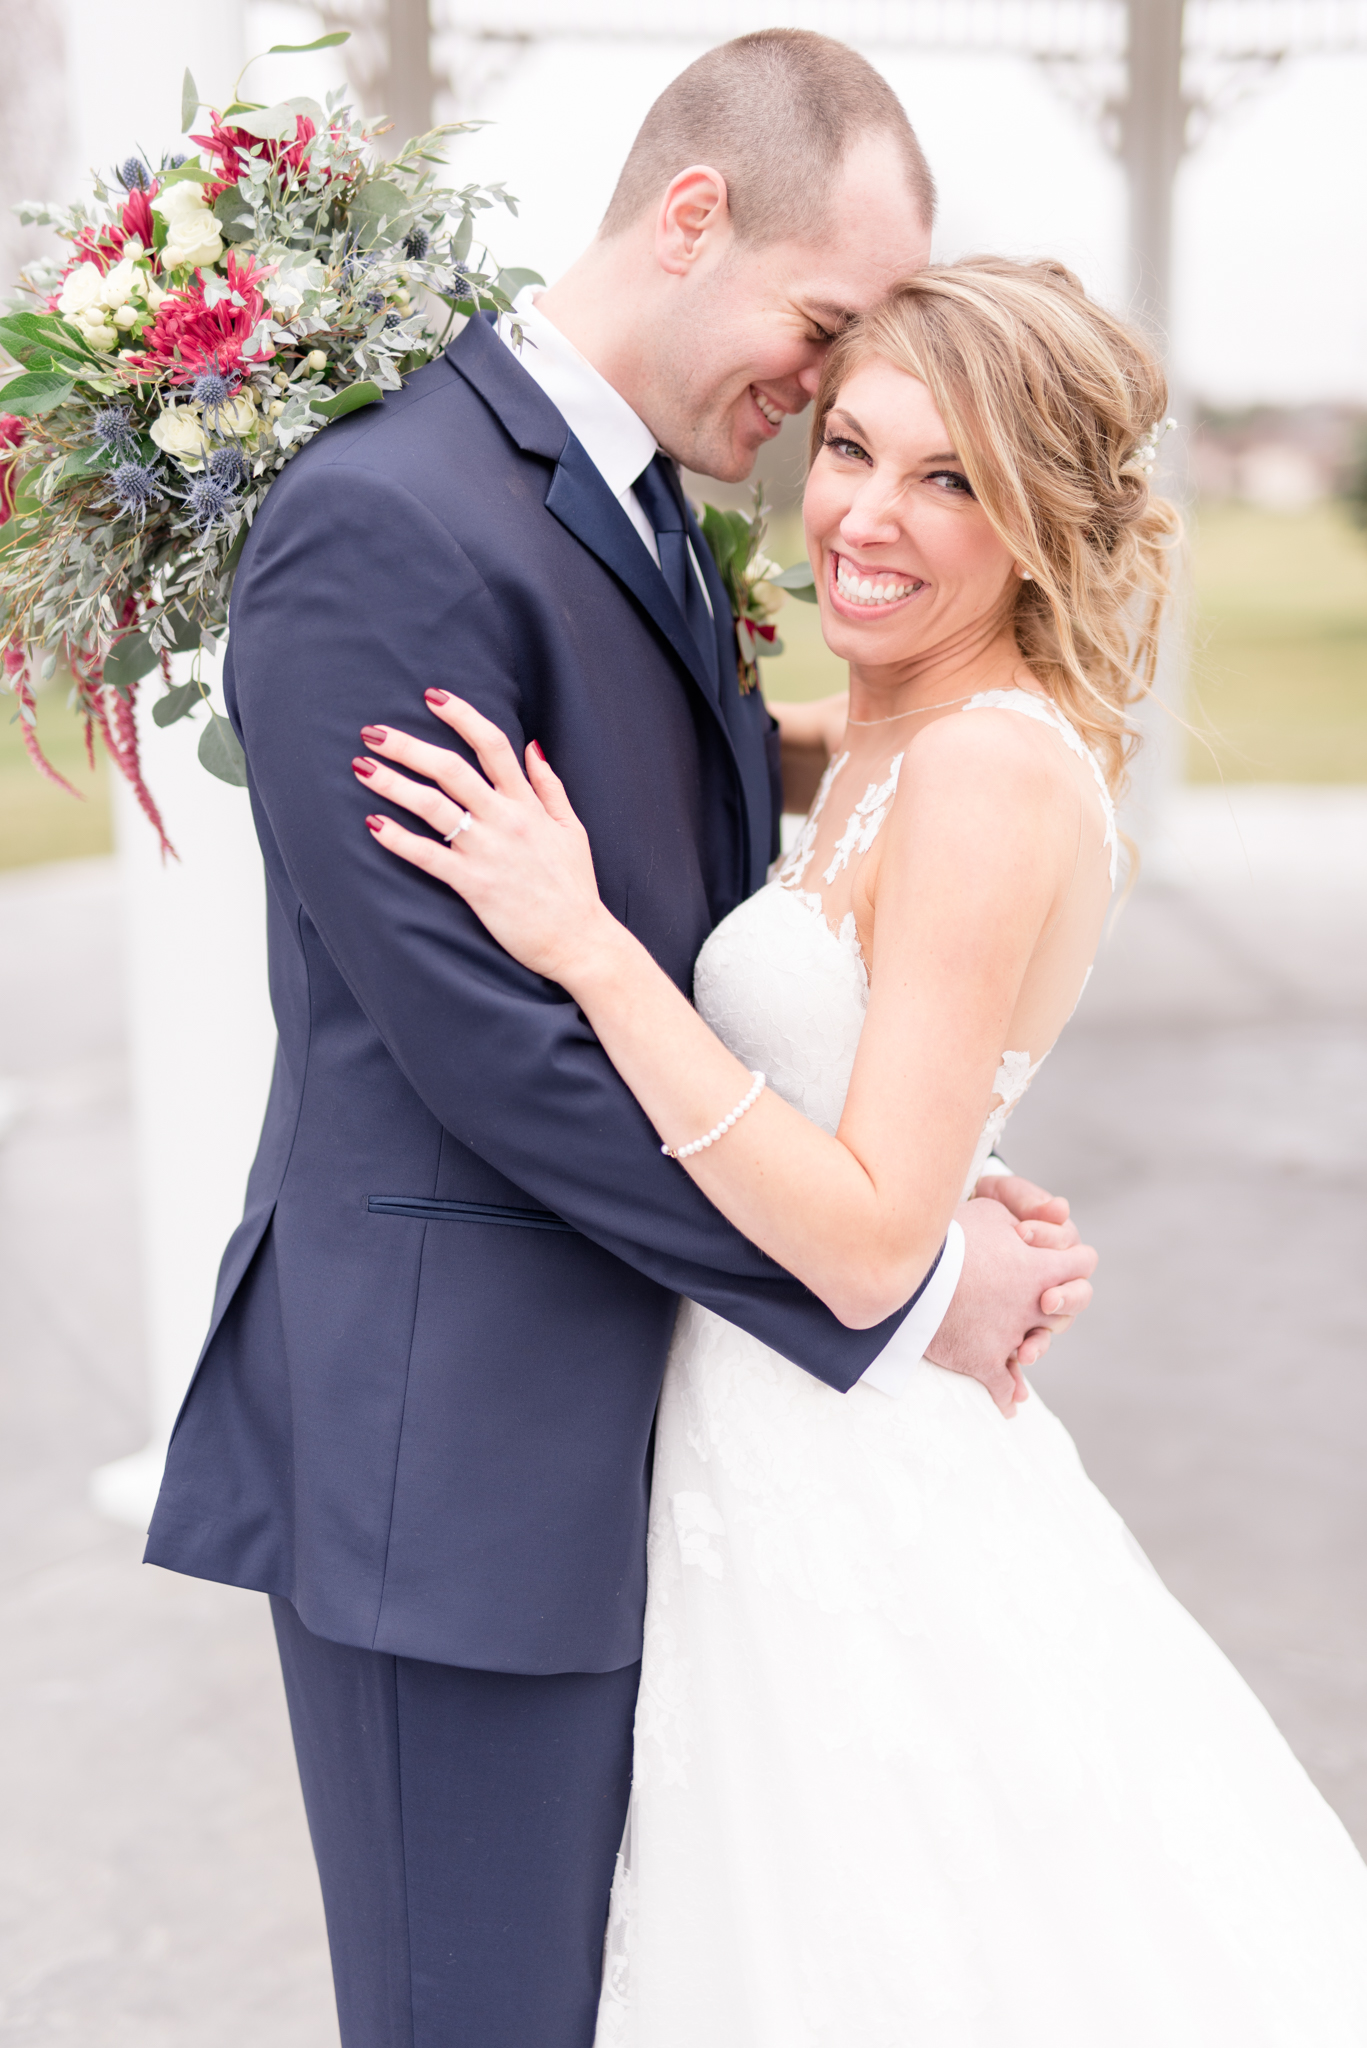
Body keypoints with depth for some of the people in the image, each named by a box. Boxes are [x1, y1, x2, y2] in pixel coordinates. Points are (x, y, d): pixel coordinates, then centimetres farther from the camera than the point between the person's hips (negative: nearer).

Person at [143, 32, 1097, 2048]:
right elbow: (491, 1049, -23)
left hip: (628, 1415, 9)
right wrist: (894, 1276, -15)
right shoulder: (388, 526, -18)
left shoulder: (655, 519, 12)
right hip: (456, 1451, -9)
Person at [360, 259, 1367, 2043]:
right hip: (773, 1477, 9)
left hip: (859, 1507, -9)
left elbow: (870, 1245, -25)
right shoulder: (894, 744, 5)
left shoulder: (994, 768, -22)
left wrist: (588, 944, -28)